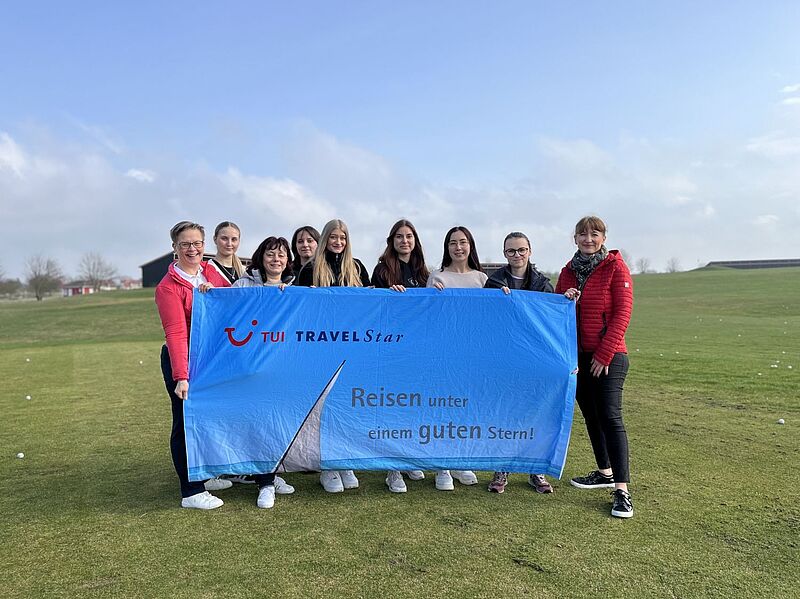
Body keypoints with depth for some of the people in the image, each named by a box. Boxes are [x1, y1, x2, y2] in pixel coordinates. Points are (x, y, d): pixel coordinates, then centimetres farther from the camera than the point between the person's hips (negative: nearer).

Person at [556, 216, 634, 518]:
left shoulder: (615, 267, -5)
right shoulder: (568, 271, 10)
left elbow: (622, 313, -10)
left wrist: (604, 354, -12)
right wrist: (564, 301, -9)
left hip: (608, 357, -6)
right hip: (577, 356, 6)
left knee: (610, 417, -11)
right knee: (591, 415, 13)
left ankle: (622, 491, -8)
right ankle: (605, 473, 28)